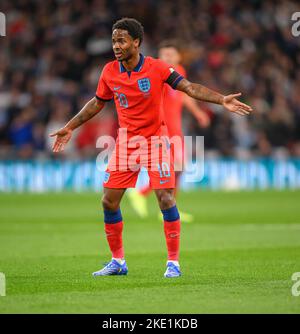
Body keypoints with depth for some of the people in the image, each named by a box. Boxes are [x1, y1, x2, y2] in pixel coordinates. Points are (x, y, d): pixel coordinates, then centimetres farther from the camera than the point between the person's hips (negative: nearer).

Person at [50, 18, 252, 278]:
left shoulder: (157, 68, -11)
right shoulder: (110, 72, -1)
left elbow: (190, 88, -13)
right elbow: (97, 103, 15)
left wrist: (222, 100, -25)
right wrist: (70, 127, 18)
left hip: (154, 139, -4)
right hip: (125, 141, 4)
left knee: (166, 200, -11)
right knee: (109, 201, -1)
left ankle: (173, 263, -1)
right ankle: (118, 261, 15)